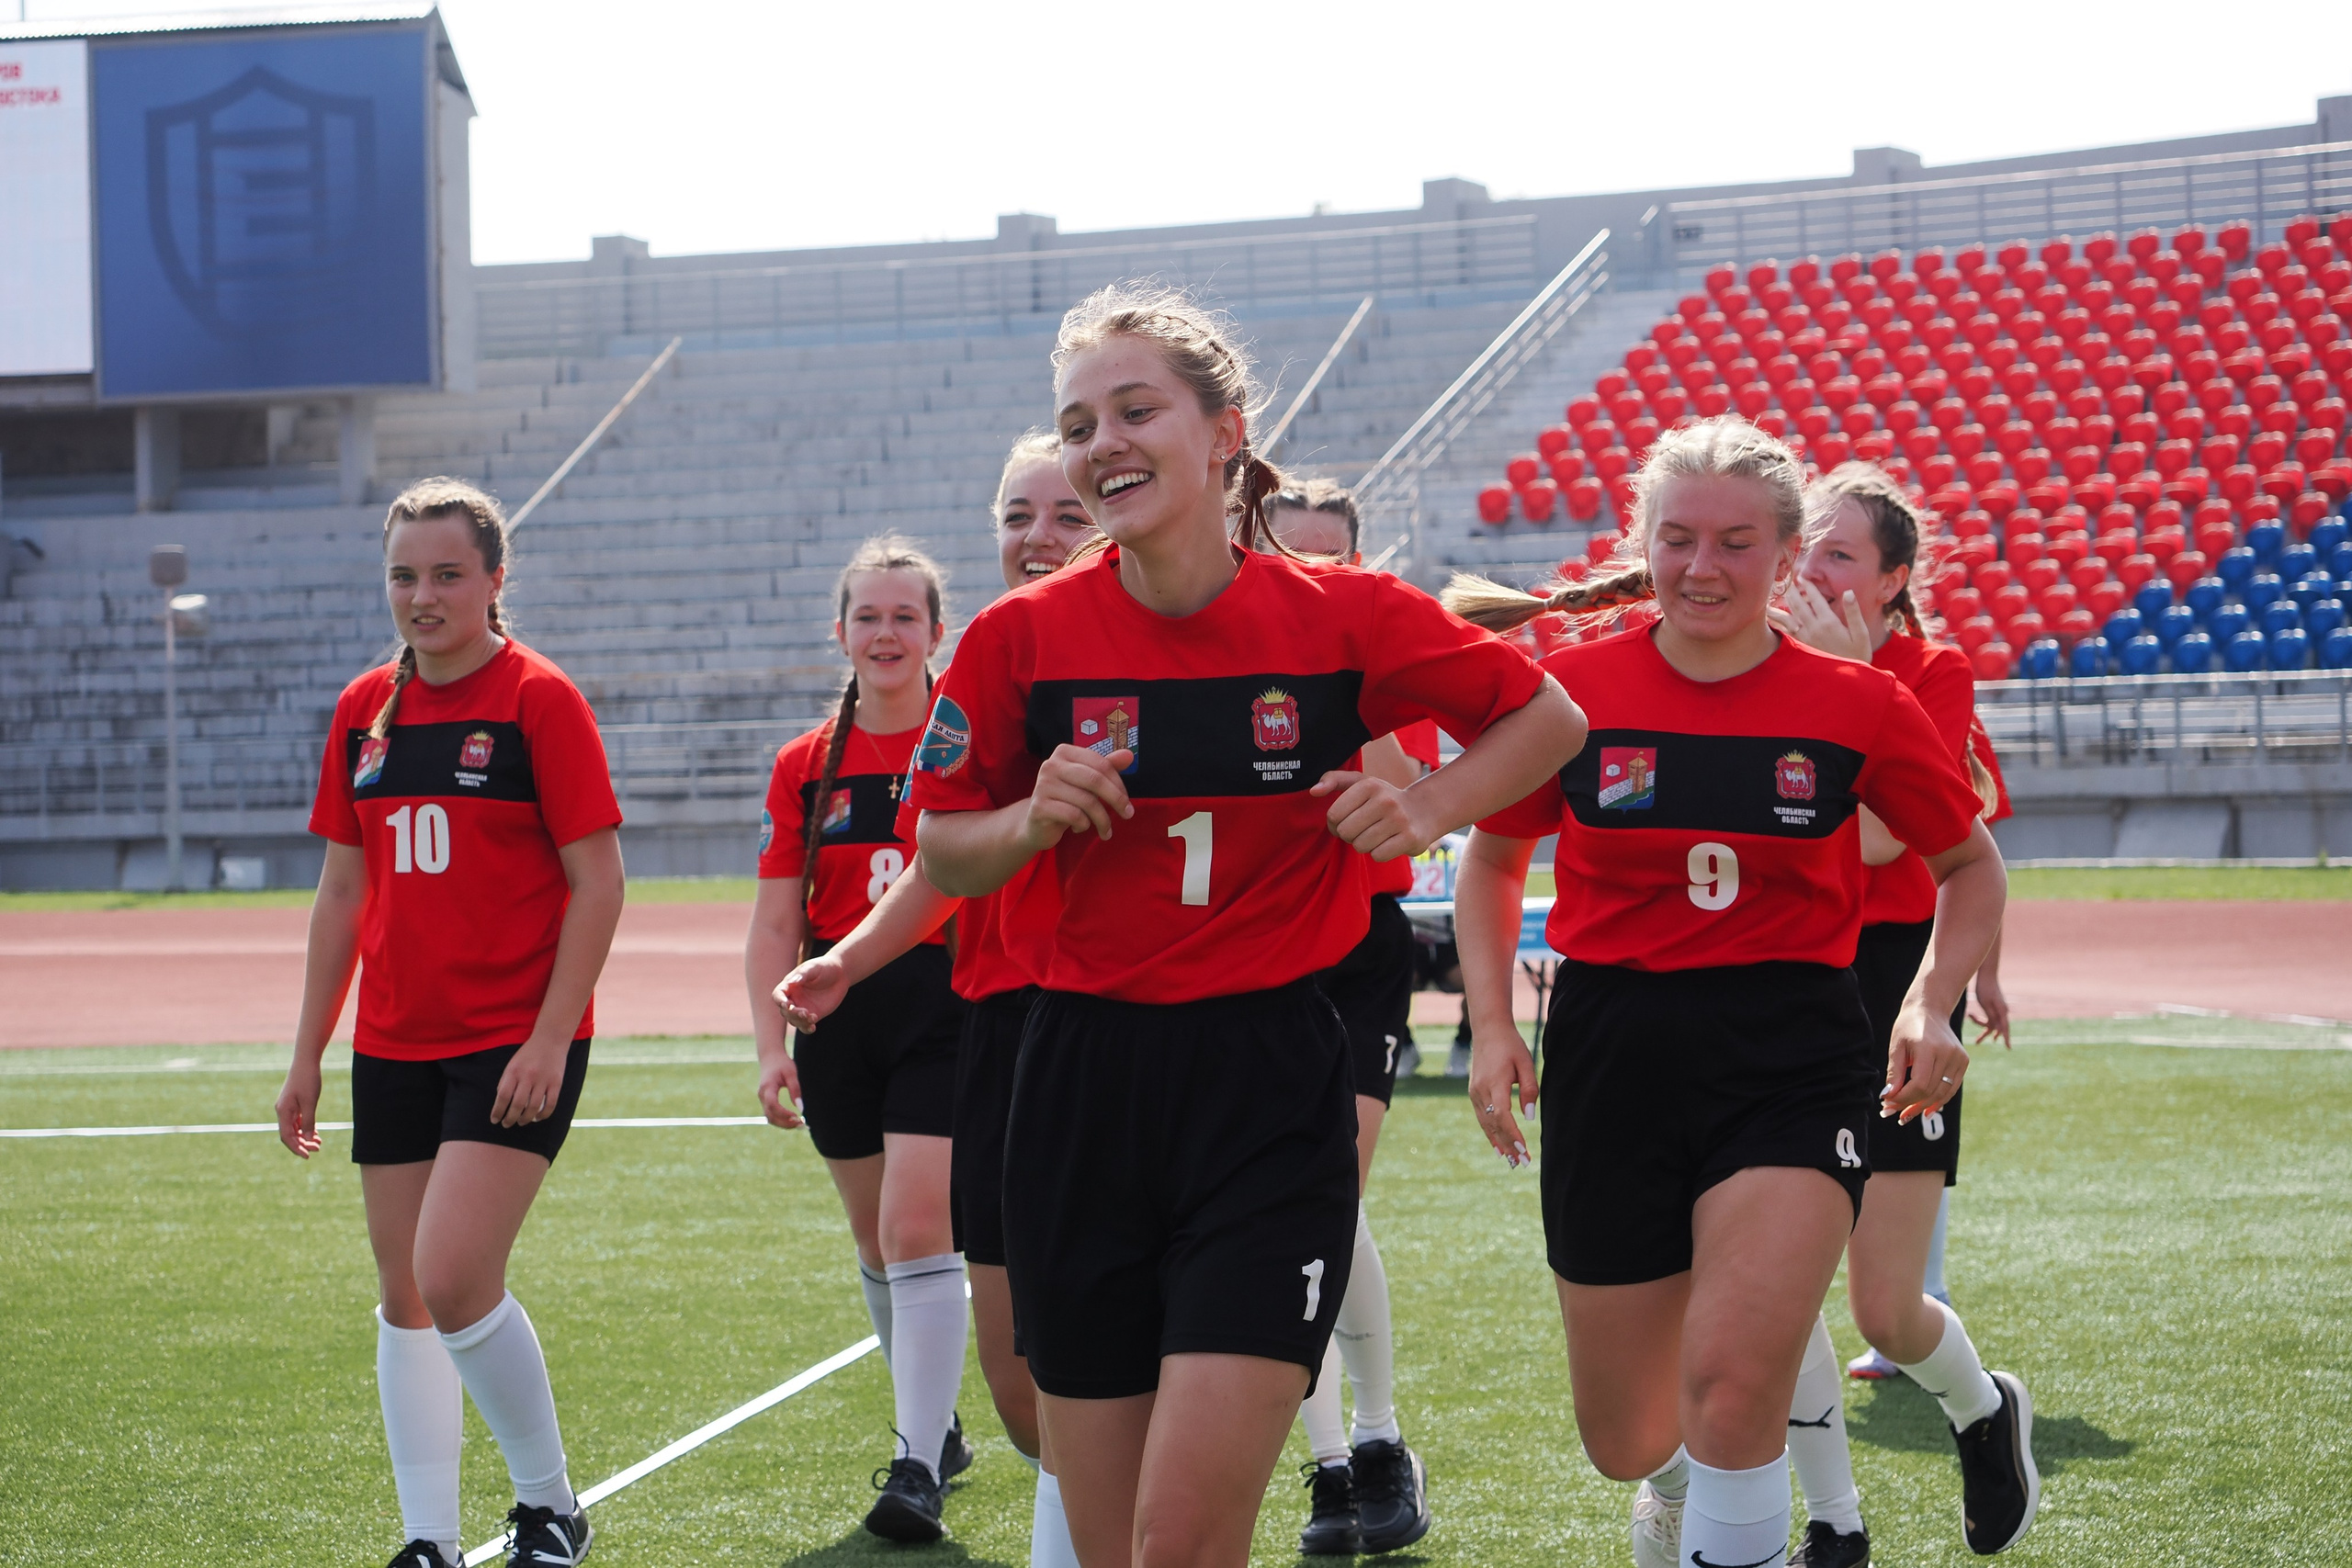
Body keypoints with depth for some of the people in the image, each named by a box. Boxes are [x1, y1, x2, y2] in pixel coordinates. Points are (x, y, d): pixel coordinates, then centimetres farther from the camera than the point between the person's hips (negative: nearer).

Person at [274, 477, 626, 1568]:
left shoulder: (538, 700, -8)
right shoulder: (364, 711, 9)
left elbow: (597, 882, -9)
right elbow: (343, 891, 15)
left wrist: (550, 1039, -16)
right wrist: (307, 1053, 14)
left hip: (516, 1043, -6)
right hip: (393, 1045, 6)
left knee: (455, 1279, -16)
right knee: (404, 1298, 7)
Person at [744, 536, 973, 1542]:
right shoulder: (805, 766, 7)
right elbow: (776, 925, 7)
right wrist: (772, 1044, -3)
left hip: (949, 1008, -4)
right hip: (840, 1017, 4)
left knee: (918, 1232, -15)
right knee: (877, 1242, 13)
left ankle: (919, 1466, -13)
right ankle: (936, 1426, 32)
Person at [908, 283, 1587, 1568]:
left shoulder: (1344, 617, -4)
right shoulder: (1023, 637, -1)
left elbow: (1548, 719, 11)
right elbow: (942, 855, 11)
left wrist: (1428, 807, -6)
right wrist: (1034, 820, -9)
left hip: (1273, 1089, -2)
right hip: (1084, 1088, 2)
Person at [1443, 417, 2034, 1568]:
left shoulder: (1858, 706, -3)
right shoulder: (1574, 688, -2)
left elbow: (1970, 866, 12)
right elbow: (1492, 858, 13)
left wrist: (1932, 1002, -5)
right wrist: (1493, 1026, 1)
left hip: (1791, 1057, -2)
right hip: (1613, 1052, 2)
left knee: (1731, 1379, -24)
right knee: (1625, 1440, 10)